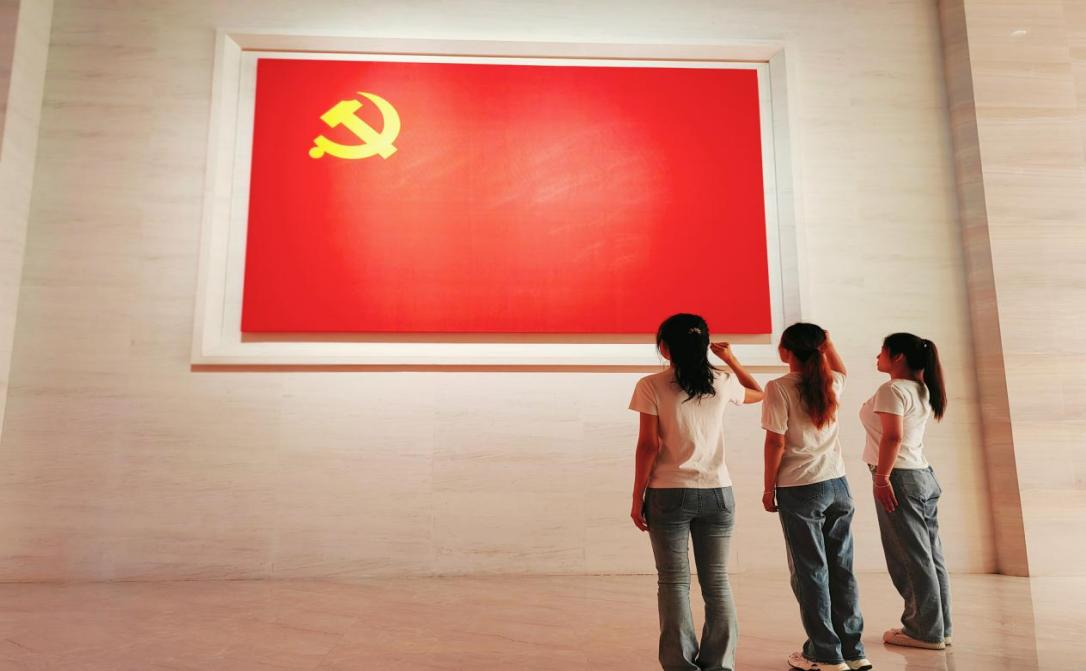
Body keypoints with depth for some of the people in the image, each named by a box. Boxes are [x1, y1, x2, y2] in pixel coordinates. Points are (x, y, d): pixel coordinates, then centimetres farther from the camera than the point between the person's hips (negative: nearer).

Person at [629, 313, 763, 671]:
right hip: (717, 493, 3)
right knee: (717, 582, 11)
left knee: (674, 582, 6)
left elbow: (648, 446, -9)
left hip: (669, 494, -3)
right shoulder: (722, 382, 2)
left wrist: (637, 498, -3)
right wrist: (731, 359, 25)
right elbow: (759, 393, 23)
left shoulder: (652, 386, -7)